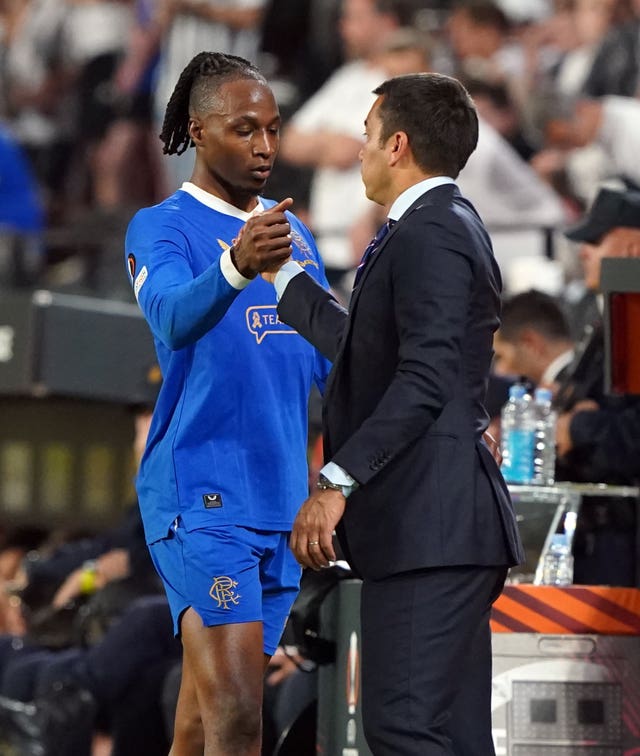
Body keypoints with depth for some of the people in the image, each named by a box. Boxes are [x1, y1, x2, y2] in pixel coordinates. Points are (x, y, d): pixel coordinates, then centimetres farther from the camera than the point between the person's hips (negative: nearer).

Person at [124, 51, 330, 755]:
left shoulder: (291, 233, 16)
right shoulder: (162, 228, -6)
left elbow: (331, 363, 20)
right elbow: (173, 317, -27)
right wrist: (236, 268, -48)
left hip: (280, 498, 7)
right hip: (199, 495, -7)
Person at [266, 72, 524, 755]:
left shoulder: (430, 232, -11)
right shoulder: (441, 228, 21)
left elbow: (424, 378, -22)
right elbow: (362, 350, 32)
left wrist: (337, 482, -24)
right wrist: (282, 275, 39)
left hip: (429, 522, -11)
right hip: (436, 526, 11)